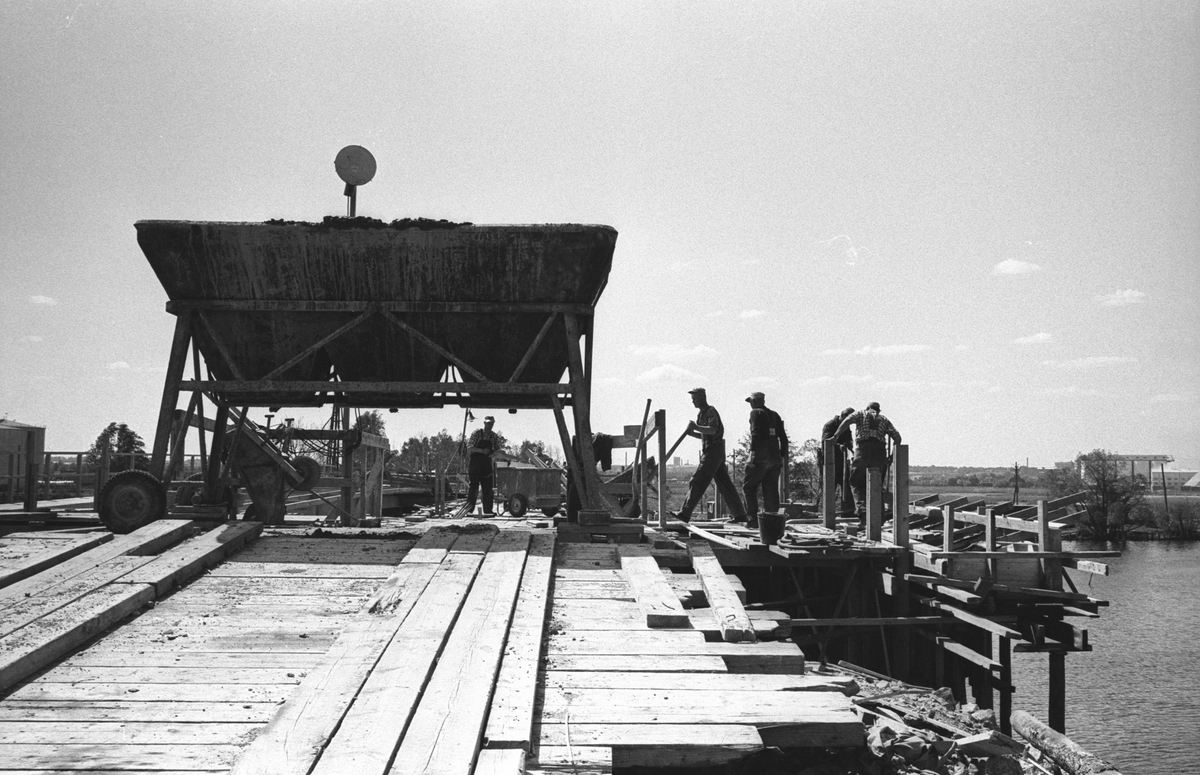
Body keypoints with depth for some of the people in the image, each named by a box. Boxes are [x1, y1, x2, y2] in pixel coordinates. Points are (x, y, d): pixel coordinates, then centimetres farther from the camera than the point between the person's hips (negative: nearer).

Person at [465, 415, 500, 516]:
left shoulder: (495, 437, 7)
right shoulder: (476, 433, -5)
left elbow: (498, 449, 14)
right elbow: (469, 447, -11)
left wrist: (493, 453, -9)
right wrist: (482, 451, -21)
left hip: (487, 465, 4)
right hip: (475, 465, -4)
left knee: (488, 489, 3)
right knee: (473, 488, -5)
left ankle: (488, 511, 6)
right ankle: (469, 510, -3)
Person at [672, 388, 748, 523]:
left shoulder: (711, 412, -11)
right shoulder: (701, 414, 19)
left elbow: (712, 430, -27)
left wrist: (696, 427, -32)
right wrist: (691, 433, 10)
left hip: (713, 452, -10)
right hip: (710, 452, 10)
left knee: (698, 482, -9)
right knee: (724, 484, 8)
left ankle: (685, 513, -7)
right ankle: (740, 514, 9)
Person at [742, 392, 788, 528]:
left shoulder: (756, 413, -1)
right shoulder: (775, 415, 18)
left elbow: (755, 434, -15)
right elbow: (783, 438, 16)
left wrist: (752, 454, -17)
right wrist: (782, 458, 19)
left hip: (760, 457, -6)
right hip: (775, 458, 6)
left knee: (748, 486, 3)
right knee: (771, 490, 7)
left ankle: (753, 519, -3)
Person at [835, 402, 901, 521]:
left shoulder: (861, 414, 19)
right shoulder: (884, 420, 26)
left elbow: (847, 420, -2)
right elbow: (897, 437, 15)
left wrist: (836, 436, -3)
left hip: (863, 450, -3)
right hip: (880, 452, 3)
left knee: (856, 483, 4)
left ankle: (862, 510, -16)